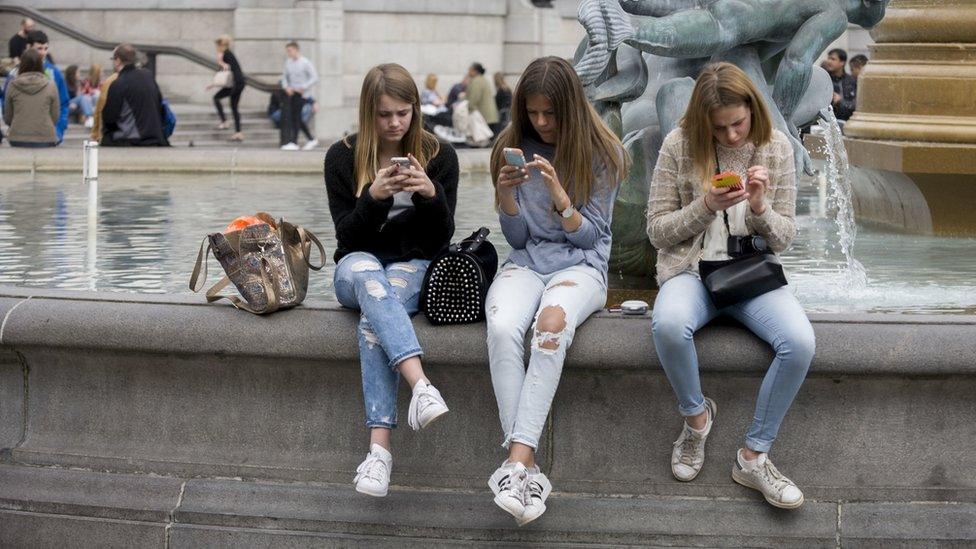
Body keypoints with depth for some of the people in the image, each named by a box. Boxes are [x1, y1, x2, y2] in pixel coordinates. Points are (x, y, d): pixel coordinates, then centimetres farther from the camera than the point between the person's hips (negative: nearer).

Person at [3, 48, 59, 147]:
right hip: (45, 139, -1)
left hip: (18, 140, 1)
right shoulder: (50, 85, -2)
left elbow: (7, 118, 8)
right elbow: (55, 117, 3)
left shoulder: (12, 86, 0)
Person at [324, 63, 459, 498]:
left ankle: (380, 448, -47)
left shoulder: (439, 156, 3)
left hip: (415, 266, 0)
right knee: (367, 275, -40)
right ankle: (420, 385, -58)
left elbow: (441, 239, 1)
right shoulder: (342, 157, 2)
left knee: (374, 320, -35)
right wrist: (374, 196, -20)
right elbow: (348, 237, -1)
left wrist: (431, 194, -19)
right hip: (359, 264, 0)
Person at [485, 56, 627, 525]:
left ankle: (517, 461, -43)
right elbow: (516, 238, 10)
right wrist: (506, 193, -10)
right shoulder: (513, 149, 9)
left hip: (580, 264, -2)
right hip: (527, 262, 2)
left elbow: (589, 236, -1)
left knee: (552, 323, -39)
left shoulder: (602, 154, 1)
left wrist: (558, 194, -17)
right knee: (502, 328, -34)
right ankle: (527, 468, -37)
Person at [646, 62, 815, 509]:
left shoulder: (776, 148, 2)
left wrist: (760, 208, -15)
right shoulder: (679, 146, -3)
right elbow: (657, 230, 1)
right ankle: (695, 413, -6)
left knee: (800, 342, -29)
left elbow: (783, 239, 7)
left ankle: (754, 456, -12)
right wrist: (706, 207, -15)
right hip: (691, 269, -2)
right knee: (668, 325, -38)